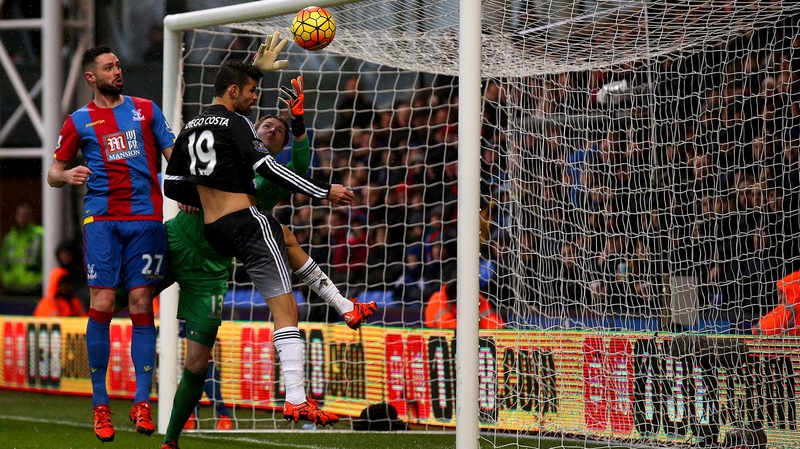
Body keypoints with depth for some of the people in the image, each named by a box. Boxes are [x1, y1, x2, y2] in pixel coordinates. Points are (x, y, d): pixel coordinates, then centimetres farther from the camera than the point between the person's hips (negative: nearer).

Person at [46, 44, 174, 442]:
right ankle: (100, 405, -2)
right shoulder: (79, 122, 10)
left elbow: (174, 154, 14)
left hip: (146, 218, 1)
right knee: (101, 305, -9)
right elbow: (53, 173, 13)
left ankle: (141, 403, -2)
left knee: (141, 307, -4)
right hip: (101, 219, -1)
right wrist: (68, 176, -11)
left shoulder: (145, 109, 13)